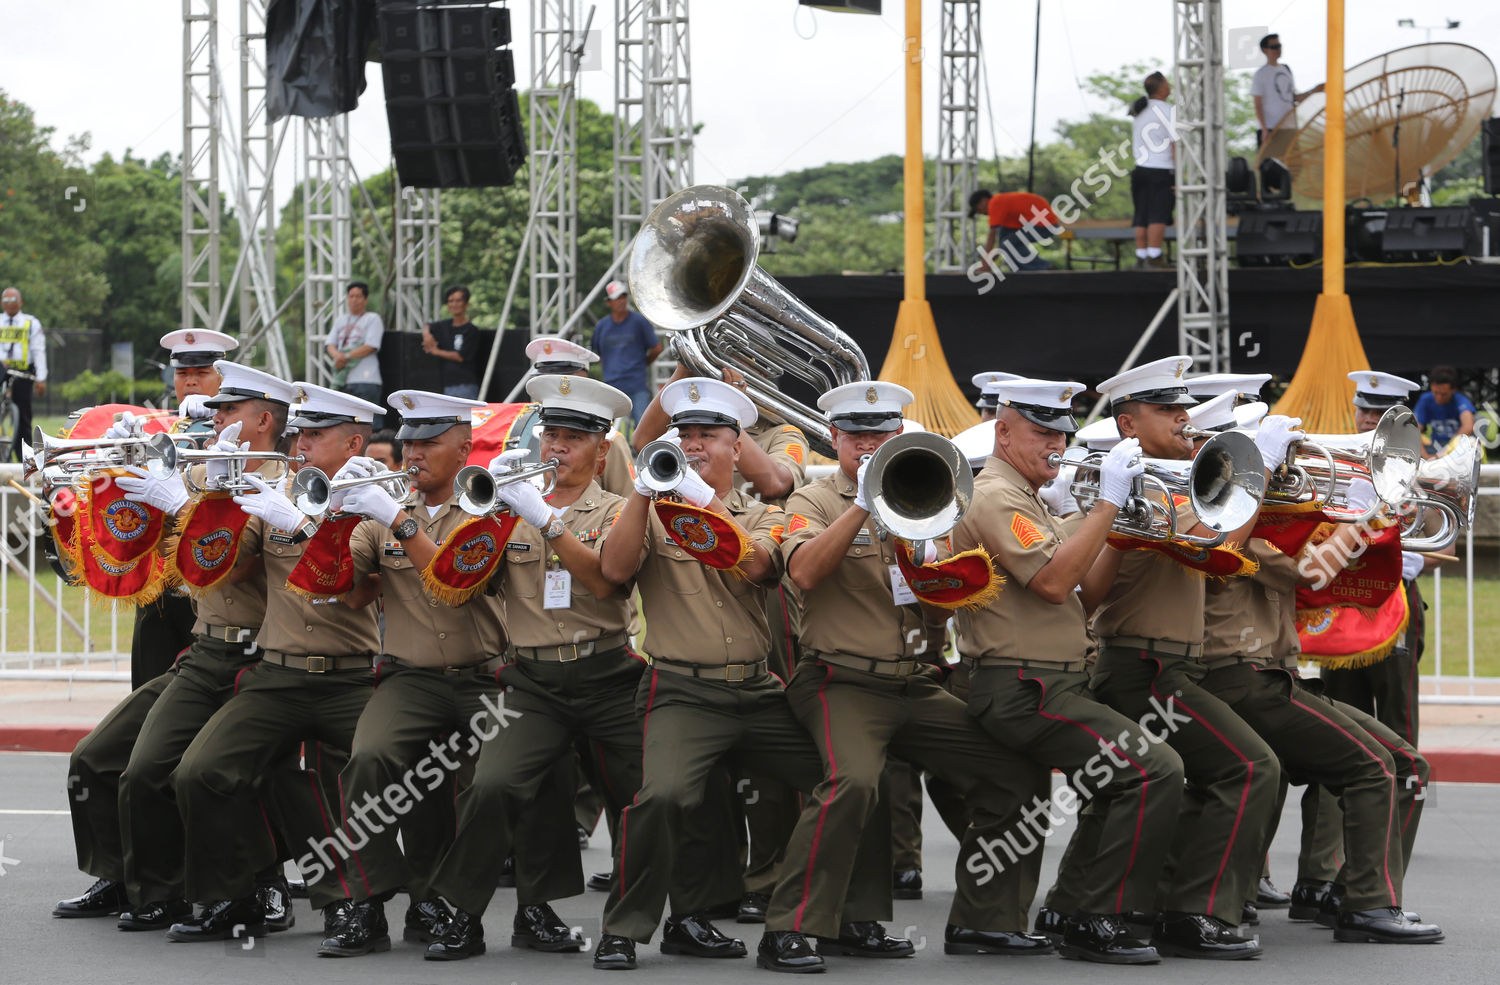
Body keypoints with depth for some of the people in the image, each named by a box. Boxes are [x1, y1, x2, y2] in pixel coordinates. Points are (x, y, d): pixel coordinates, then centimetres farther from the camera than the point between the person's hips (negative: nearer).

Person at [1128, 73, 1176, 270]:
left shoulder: (1138, 111, 12)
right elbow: (1175, 145, -12)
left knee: (1142, 217, 8)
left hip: (1140, 169, 6)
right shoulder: (1169, 112, -9)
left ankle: (1141, 257, 9)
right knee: (1158, 216, -8)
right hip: (1162, 171, -6)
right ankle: (1154, 257, -13)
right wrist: (1179, 177, -12)